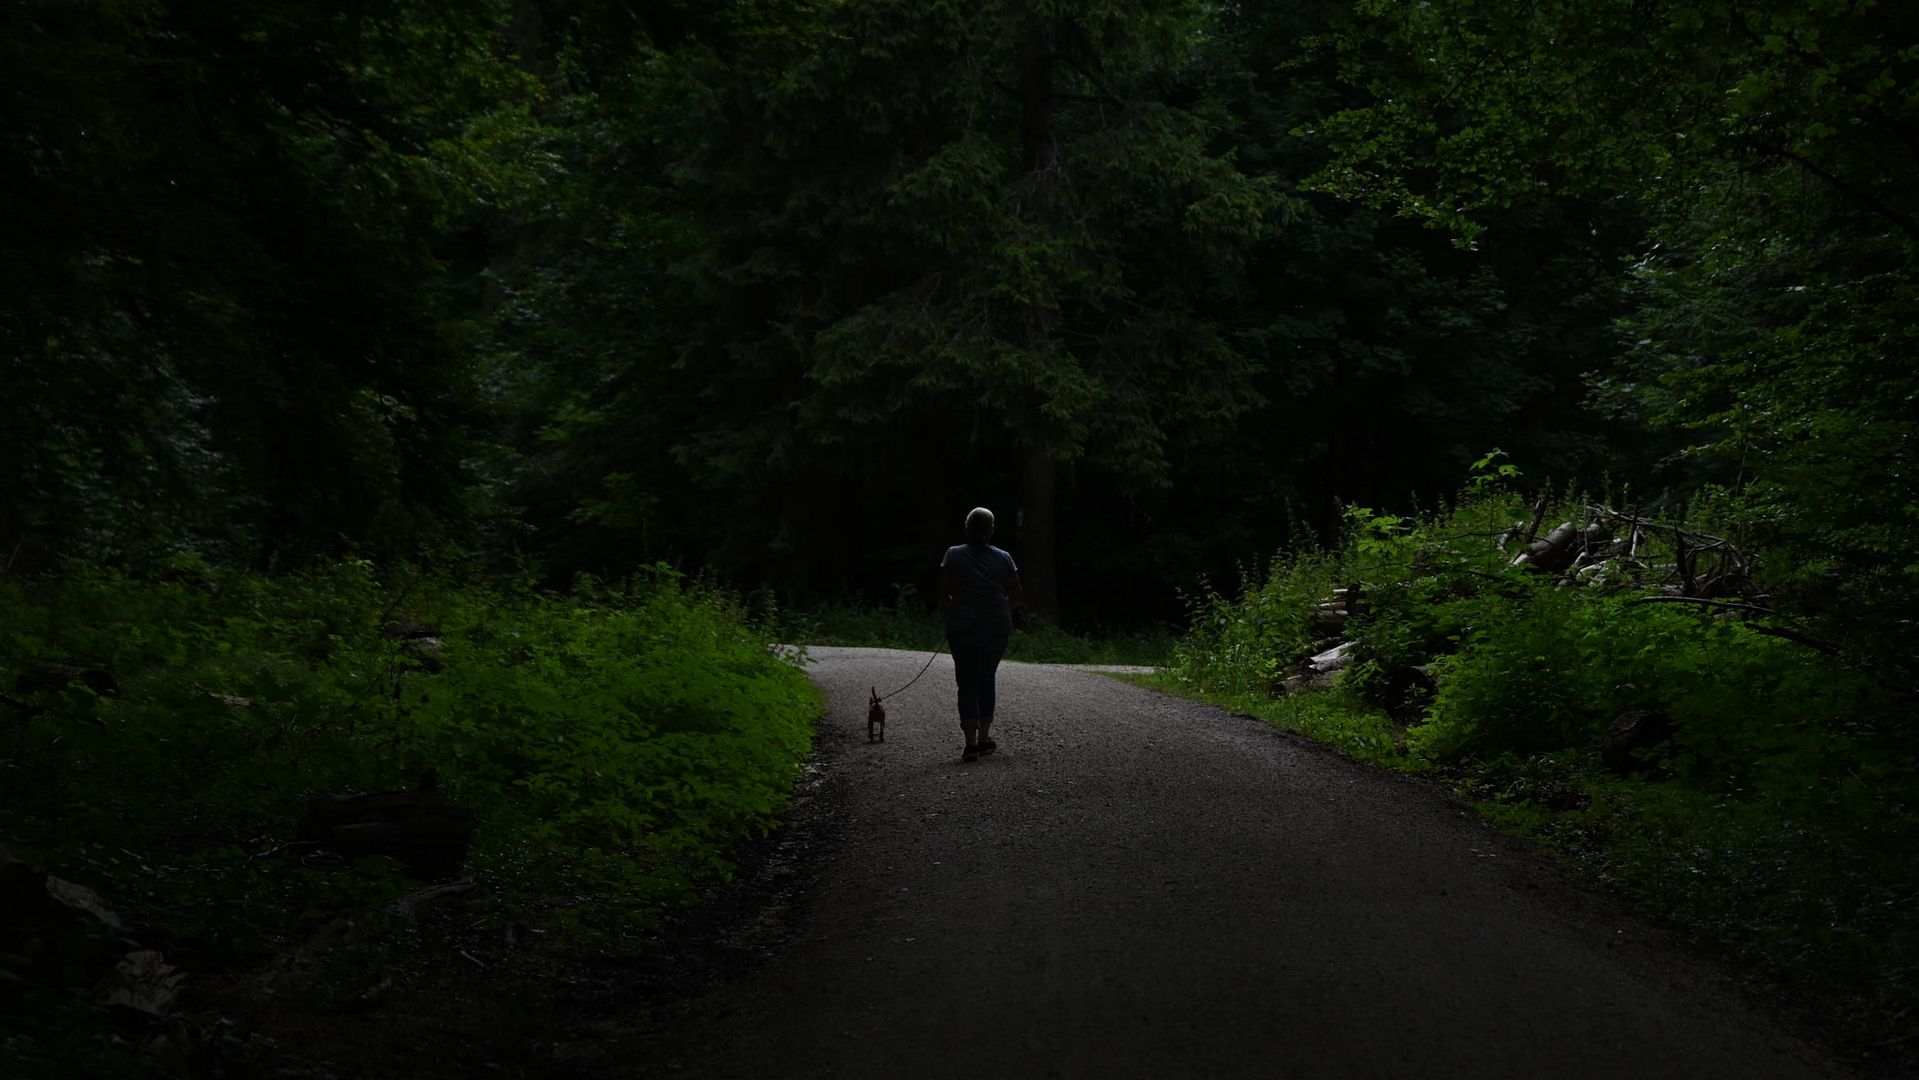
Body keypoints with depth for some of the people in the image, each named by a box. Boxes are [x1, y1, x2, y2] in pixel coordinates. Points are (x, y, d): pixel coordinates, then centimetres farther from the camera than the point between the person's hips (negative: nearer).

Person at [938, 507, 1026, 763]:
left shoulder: (953, 555, -4)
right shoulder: (1003, 558, 0)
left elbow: (943, 595, -6)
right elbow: (1018, 598, 1)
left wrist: (949, 610, 15)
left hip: (963, 628, -2)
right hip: (997, 629, 2)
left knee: (968, 684, 0)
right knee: (987, 679, 17)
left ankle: (971, 743, -12)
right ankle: (984, 739, 20)